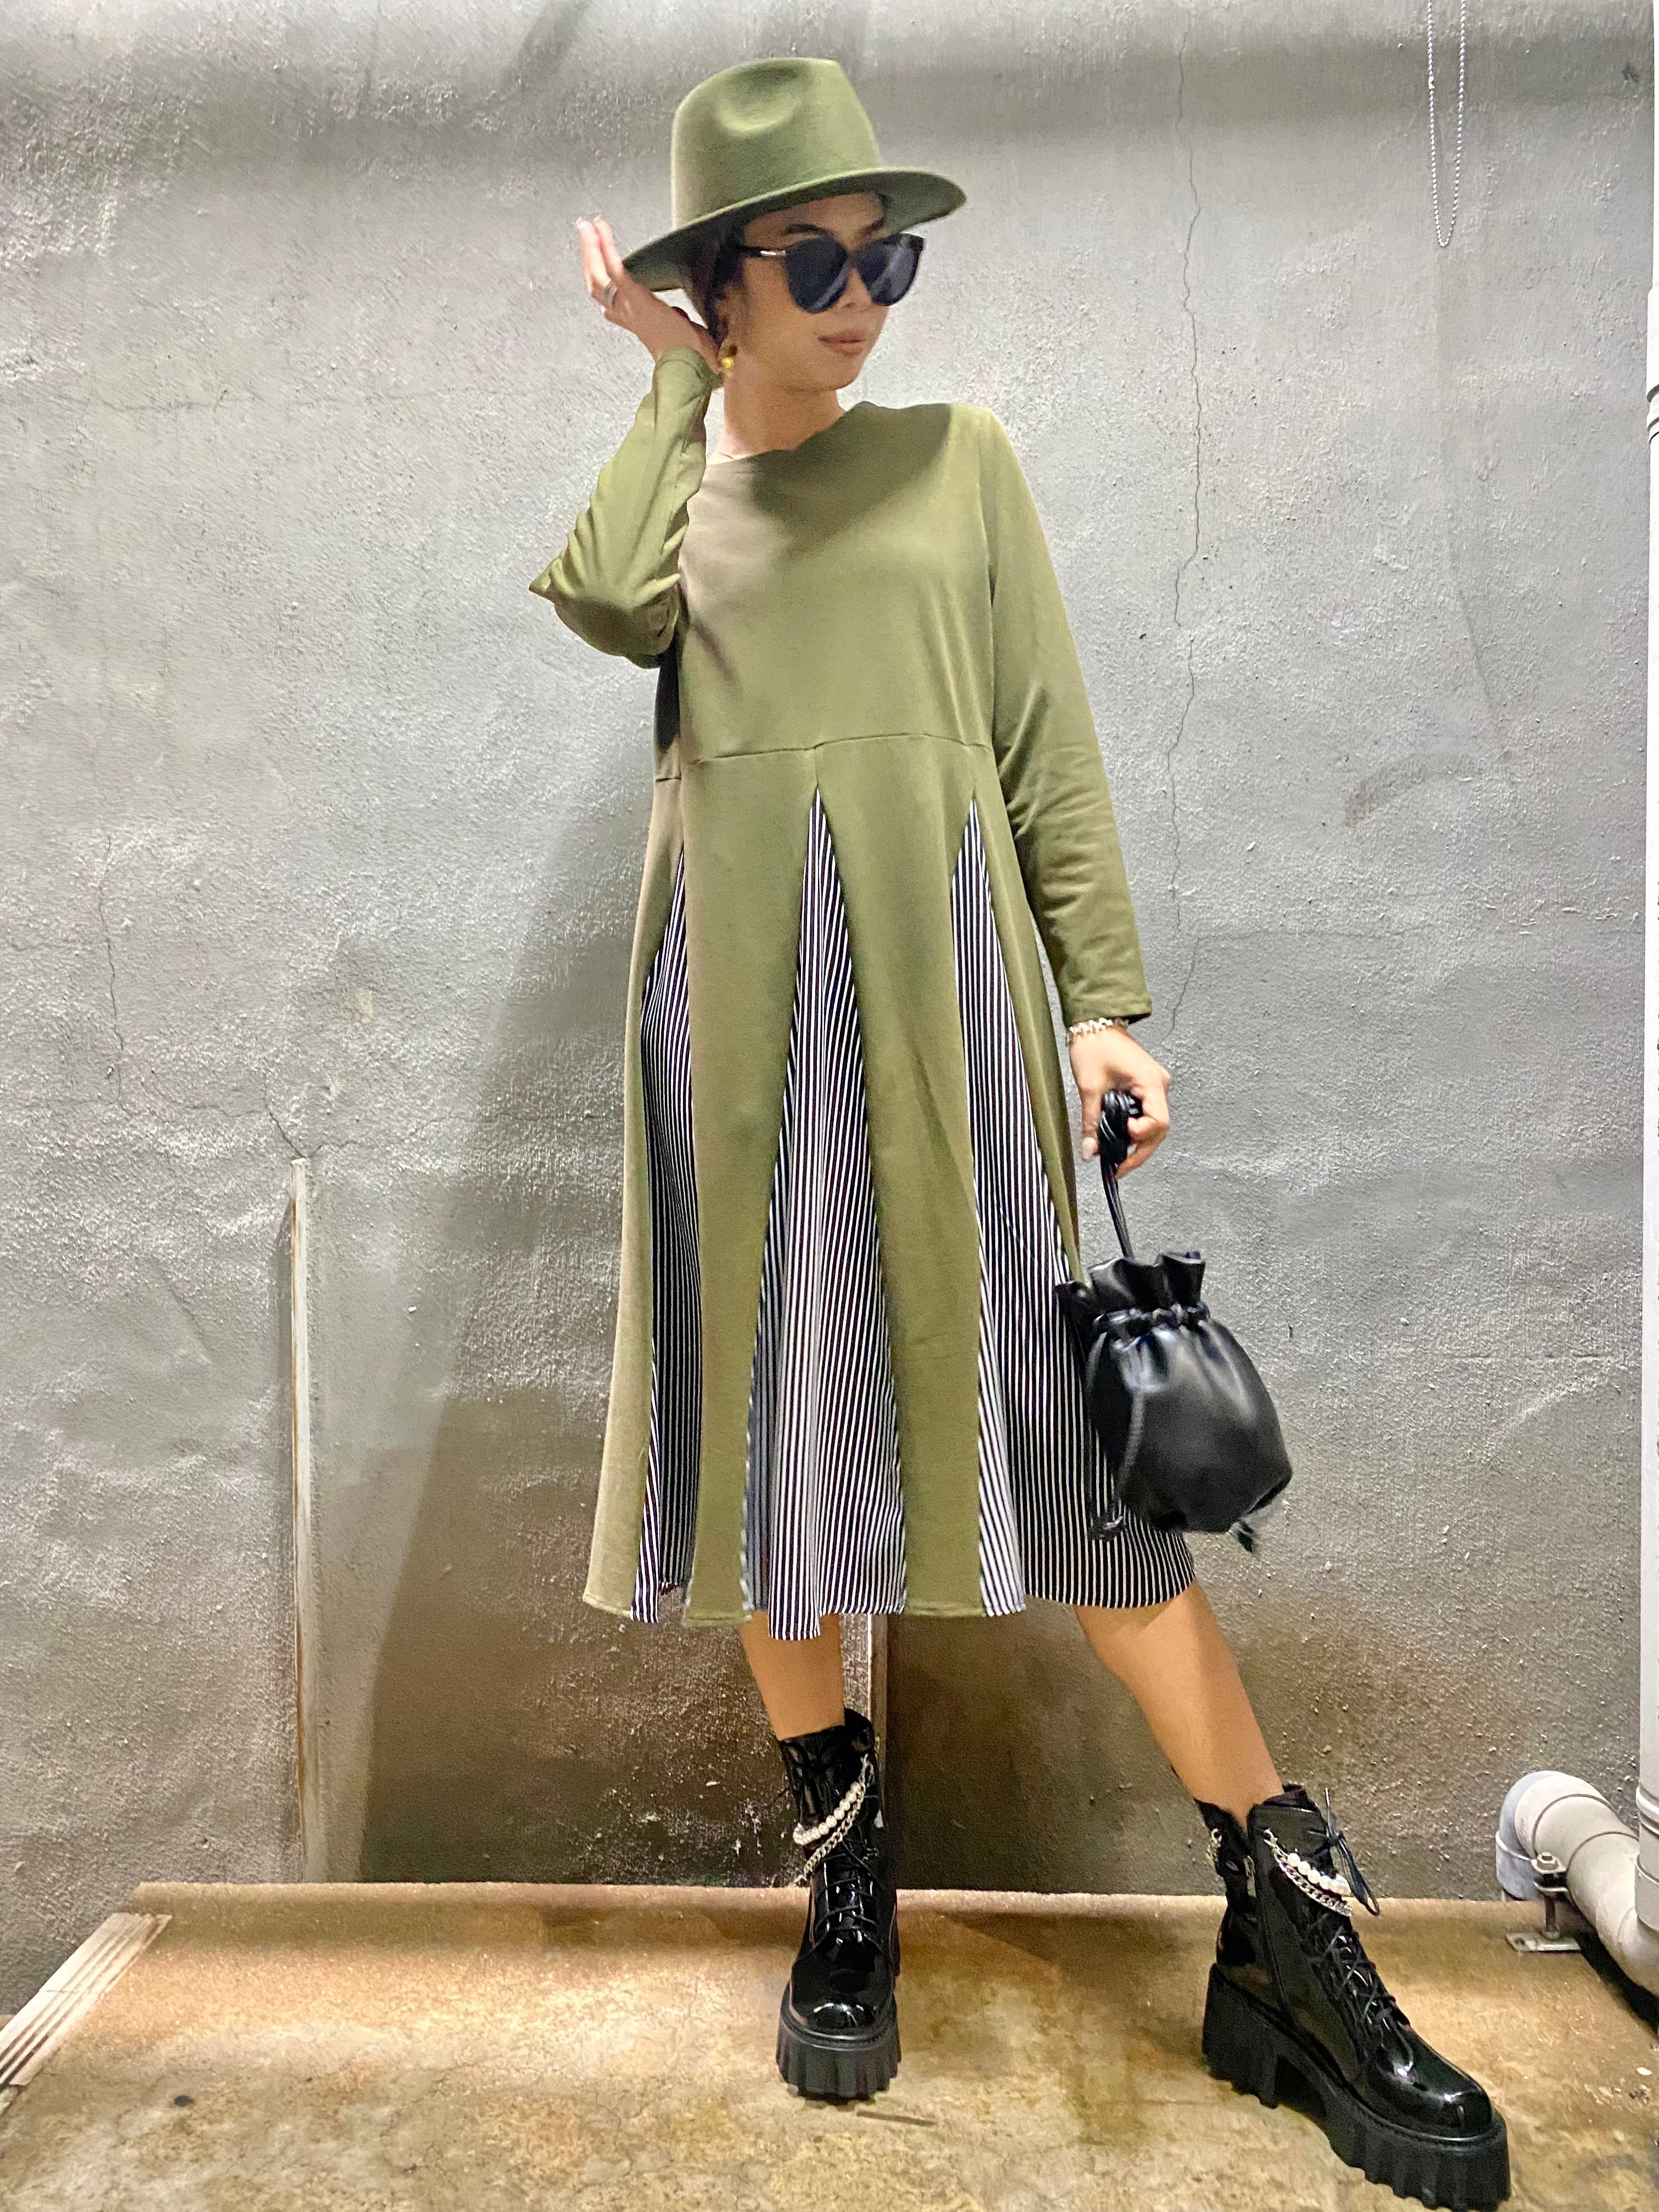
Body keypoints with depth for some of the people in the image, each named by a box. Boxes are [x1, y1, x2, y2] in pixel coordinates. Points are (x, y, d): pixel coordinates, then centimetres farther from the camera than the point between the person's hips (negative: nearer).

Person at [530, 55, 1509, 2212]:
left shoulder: (959, 454, 15)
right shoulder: (663, 484, 18)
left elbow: (1049, 741, 8)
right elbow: (602, 605, -8)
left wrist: (1105, 996, 0)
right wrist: (680, 379, 8)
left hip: (942, 976, -1)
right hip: (741, 995, 2)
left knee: (1062, 1419, -5)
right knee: (772, 1412, 4)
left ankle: (1293, 1931, 8)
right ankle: (846, 1873, 23)